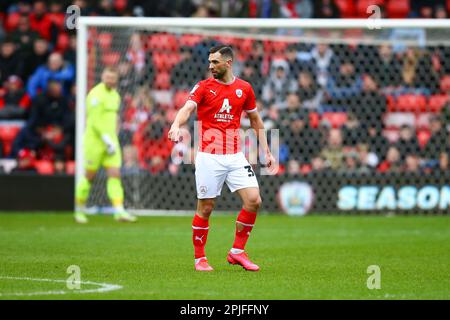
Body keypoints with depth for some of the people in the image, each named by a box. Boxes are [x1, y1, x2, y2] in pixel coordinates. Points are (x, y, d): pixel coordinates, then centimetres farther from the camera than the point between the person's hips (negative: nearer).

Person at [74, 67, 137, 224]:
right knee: (89, 176, 2)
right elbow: (95, 120, -19)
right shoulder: (96, 93, -12)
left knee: (115, 174, -6)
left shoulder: (115, 95, 13)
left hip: (111, 140, 7)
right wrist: (106, 139, -23)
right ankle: (79, 210, 18)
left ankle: (119, 211, -14)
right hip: (95, 140, -6)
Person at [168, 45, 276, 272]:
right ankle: (200, 258, 14)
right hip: (208, 157, -3)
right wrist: (176, 125, -39)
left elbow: (255, 120, 18)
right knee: (205, 208, -1)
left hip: (235, 156, 3)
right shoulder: (203, 87, -1)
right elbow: (187, 108, -17)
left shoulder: (244, 88, 8)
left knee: (253, 200, -9)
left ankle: (237, 251, 5)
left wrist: (266, 152, 14)